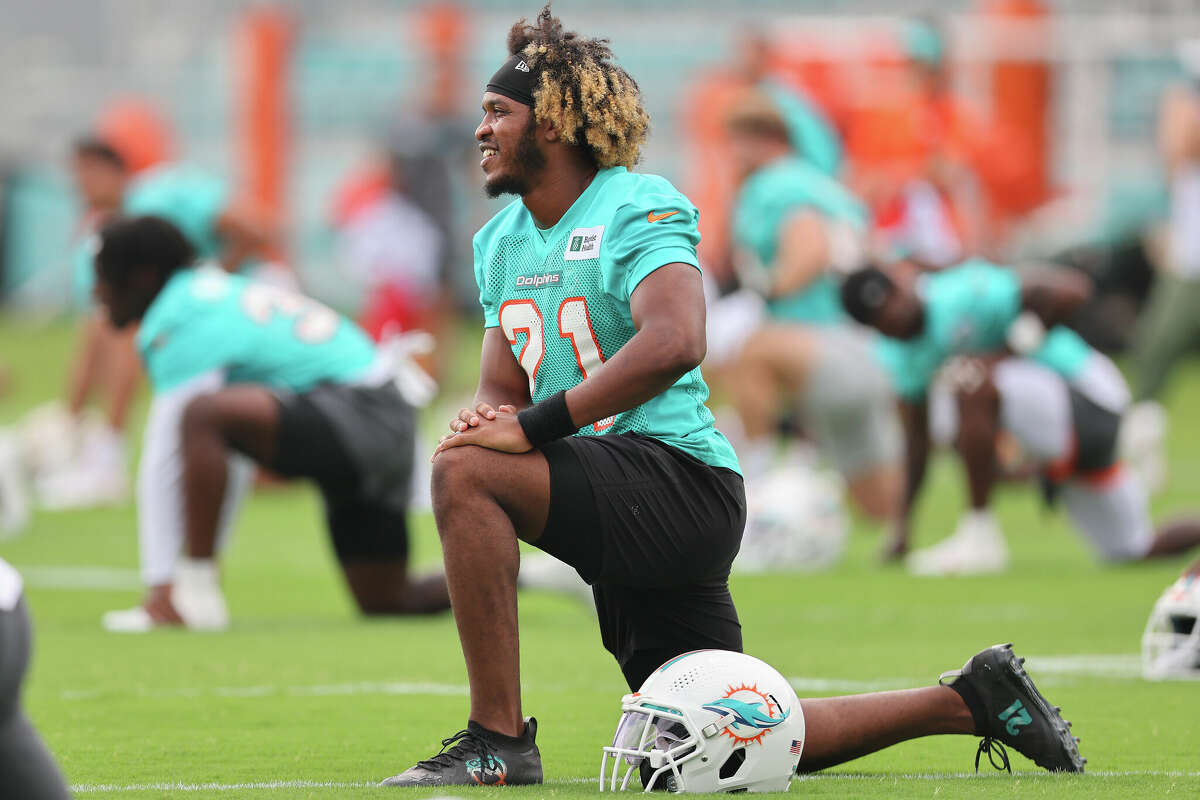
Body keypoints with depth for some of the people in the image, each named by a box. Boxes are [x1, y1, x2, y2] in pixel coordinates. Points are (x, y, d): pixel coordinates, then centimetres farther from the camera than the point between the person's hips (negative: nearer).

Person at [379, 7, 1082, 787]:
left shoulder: (638, 208, -11)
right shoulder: (501, 240, 15)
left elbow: (674, 342, -29)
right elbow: (503, 388, 17)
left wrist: (533, 425, -31)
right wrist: (484, 417, -10)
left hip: (681, 480, -9)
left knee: (465, 475, -28)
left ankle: (498, 738, -26)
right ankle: (970, 700, 24)